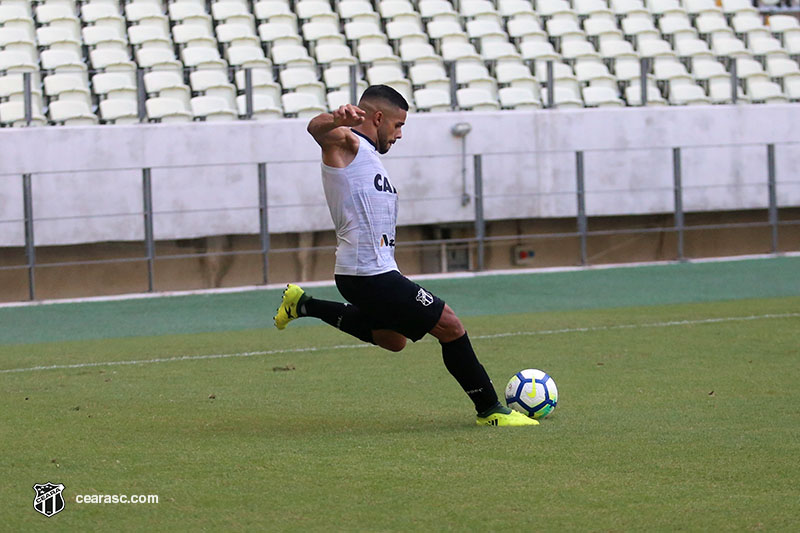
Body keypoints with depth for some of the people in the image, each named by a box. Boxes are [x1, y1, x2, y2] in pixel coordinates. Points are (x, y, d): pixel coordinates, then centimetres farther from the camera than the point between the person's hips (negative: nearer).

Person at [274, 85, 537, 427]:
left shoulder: (367, 155, 21)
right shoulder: (344, 143, -8)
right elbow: (316, 128, -32)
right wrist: (337, 119, -55)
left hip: (377, 271, 11)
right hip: (370, 274, -11)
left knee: (392, 339, 31)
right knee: (449, 326, -9)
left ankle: (303, 305, 29)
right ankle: (490, 410, -2)